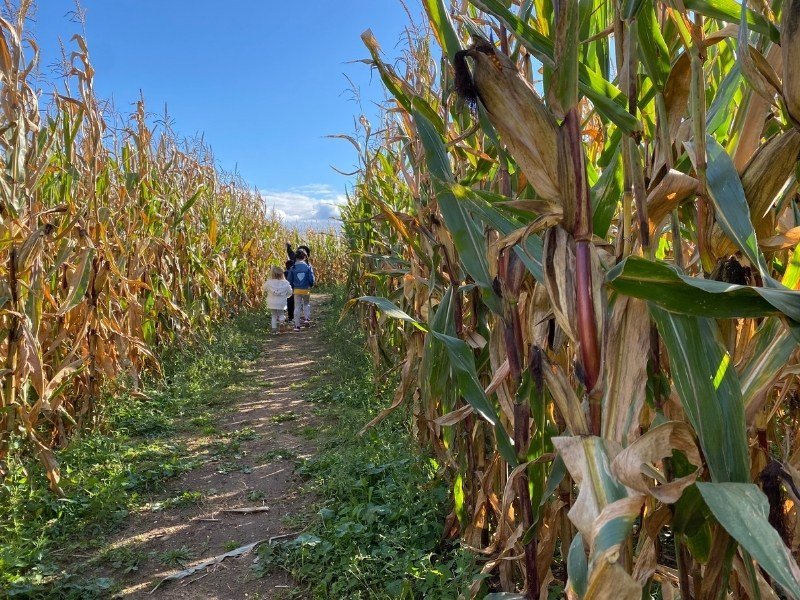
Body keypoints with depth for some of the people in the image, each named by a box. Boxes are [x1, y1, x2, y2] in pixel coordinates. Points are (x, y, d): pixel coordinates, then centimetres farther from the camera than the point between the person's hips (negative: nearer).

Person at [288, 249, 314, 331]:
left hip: (297, 290, 0)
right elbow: (311, 279, -8)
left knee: (297, 307, 8)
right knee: (306, 304, 23)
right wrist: (311, 285, 12)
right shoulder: (308, 267, -7)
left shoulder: (293, 268, -4)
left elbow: (290, 280, 1)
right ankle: (307, 318, 5)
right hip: (306, 289, 0)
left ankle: (297, 325, 7)